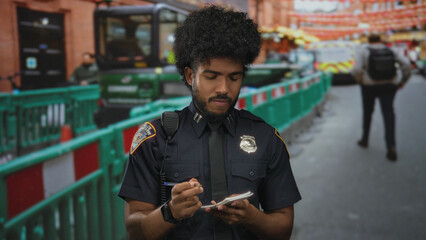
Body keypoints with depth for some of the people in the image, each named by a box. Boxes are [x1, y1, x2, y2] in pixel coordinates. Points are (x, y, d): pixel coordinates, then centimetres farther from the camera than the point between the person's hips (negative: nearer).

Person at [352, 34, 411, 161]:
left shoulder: (363, 50, -2)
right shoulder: (390, 50, 5)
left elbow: (357, 69, -15)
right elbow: (405, 63, -6)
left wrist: (360, 80, 3)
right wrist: (403, 81, 2)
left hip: (369, 85, -1)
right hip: (389, 85, 1)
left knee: (367, 111, 19)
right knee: (388, 113, -2)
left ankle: (364, 140, 34)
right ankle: (391, 146, -16)